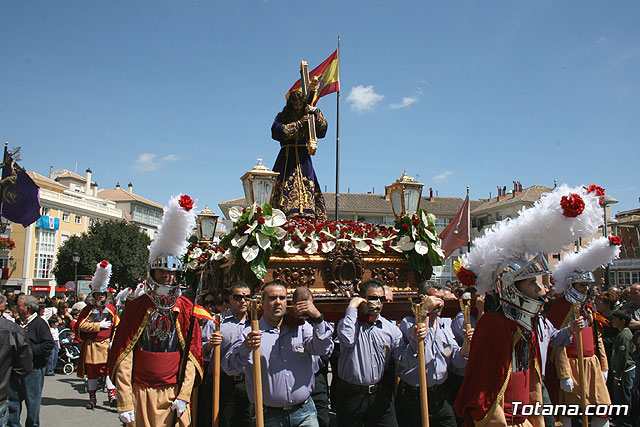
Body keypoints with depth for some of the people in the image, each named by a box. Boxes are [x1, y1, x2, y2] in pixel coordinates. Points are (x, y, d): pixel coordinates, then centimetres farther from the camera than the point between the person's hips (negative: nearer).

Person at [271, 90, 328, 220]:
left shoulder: (308, 117, 16)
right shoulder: (282, 117, 8)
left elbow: (321, 132, 5)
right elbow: (277, 131, -11)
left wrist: (316, 112, -4)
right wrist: (299, 123, -9)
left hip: (303, 159, 3)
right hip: (287, 159, -2)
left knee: (307, 188, -9)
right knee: (287, 187, -15)